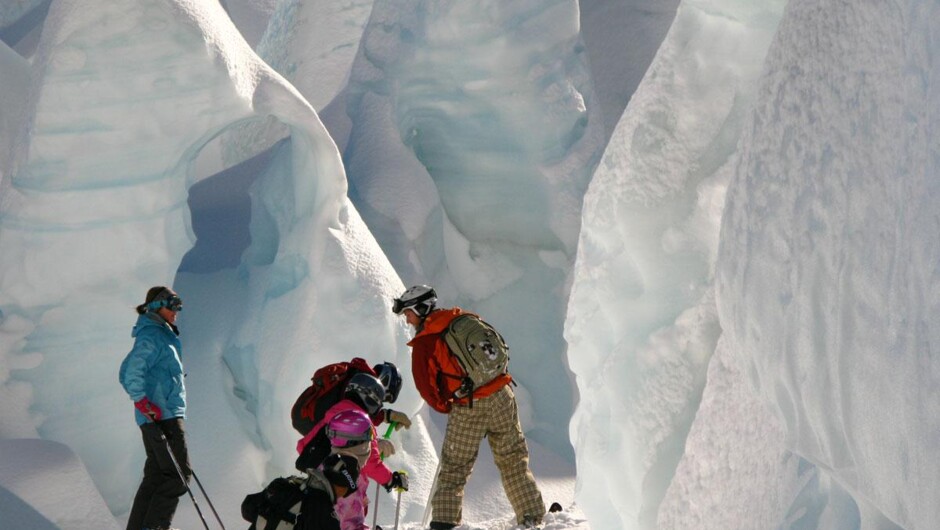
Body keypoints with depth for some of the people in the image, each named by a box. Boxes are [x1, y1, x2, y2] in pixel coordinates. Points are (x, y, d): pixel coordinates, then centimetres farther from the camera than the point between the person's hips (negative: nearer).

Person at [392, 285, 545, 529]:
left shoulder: (423, 342, -5)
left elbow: (425, 384, -6)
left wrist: (445, 407, 10)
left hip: (467, 409, -4)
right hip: (502, 397, 4)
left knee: (454, 469, 7)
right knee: (513, 461, 16)